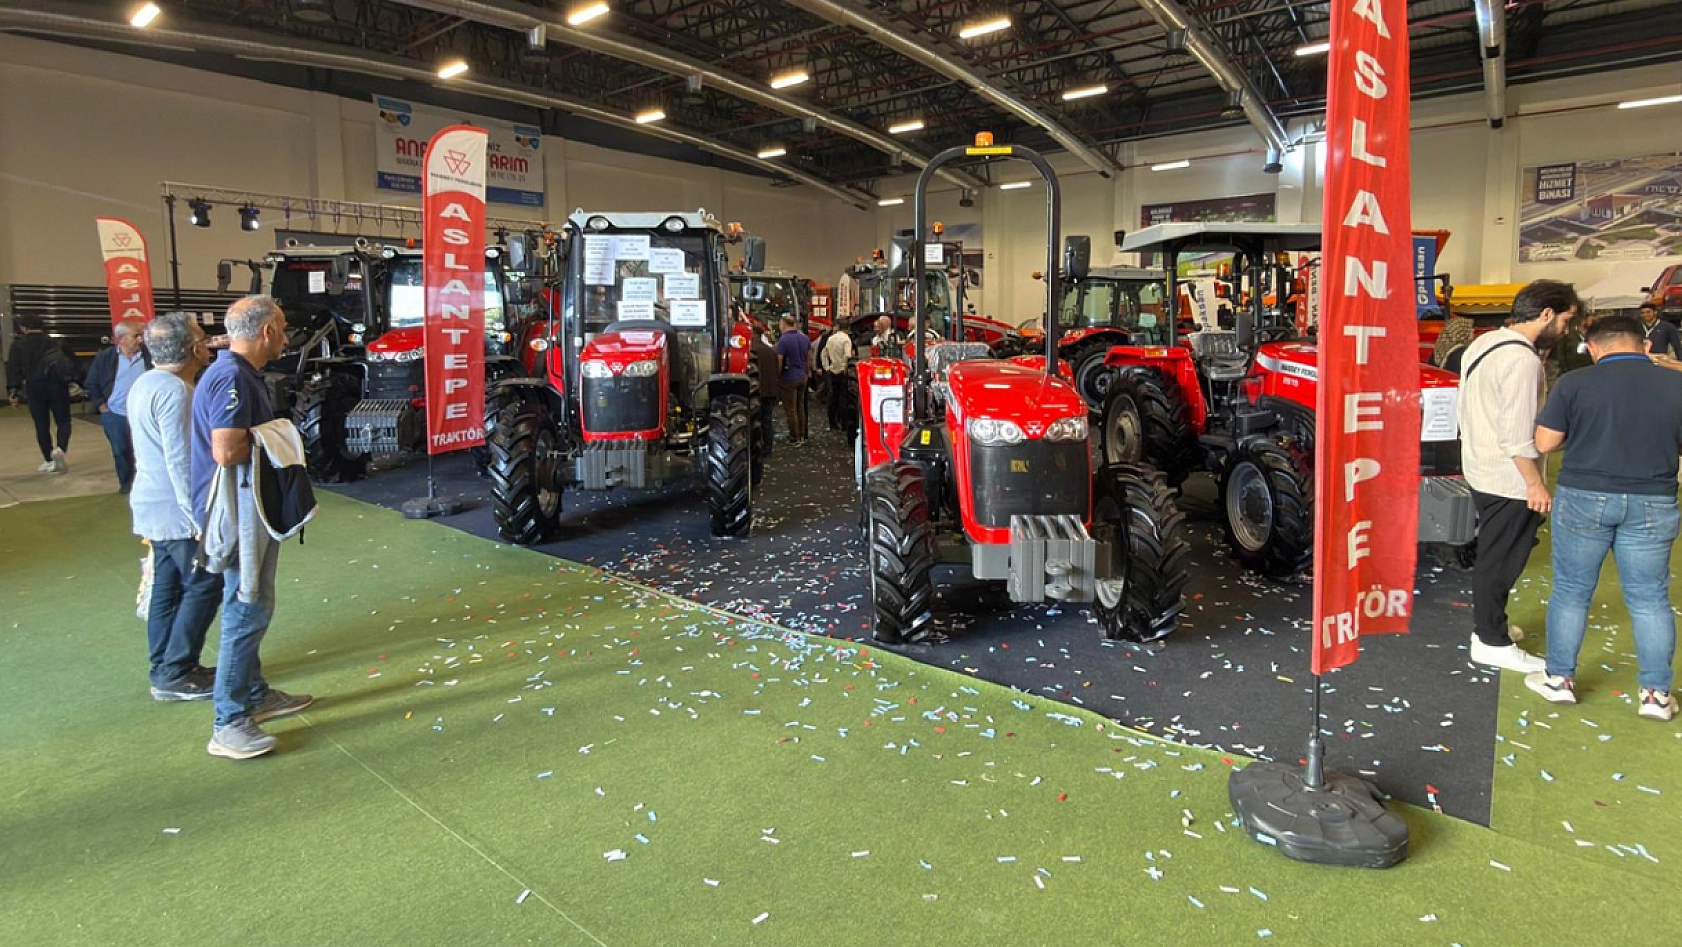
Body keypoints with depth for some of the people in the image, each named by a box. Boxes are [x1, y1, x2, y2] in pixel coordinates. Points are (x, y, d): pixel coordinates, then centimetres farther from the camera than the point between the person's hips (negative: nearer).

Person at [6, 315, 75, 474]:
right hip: (58, 386, 1)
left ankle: (49, 461, 9)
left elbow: (13, 369, -2)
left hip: (35, 388, -1)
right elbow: (71, 364, 7)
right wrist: (72, 382, 15)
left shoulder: (18, 345, 2)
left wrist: (13, 391, -1)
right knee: (63, 422, 7)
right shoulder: (56, 343, 9)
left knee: (41, 425, 7)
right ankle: (60, 449, -21)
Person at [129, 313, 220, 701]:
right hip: (177, 509, -10)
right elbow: (180, 460, -24)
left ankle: (165, 670, 20)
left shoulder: (145, 382, 12)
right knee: (204, 586, -2)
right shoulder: (175, 391, -20)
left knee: (168, 588, 13)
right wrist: (200, 517, -22)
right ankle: (175, 675, 3)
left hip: (154, 506, 10)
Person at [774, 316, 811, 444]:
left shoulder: (783, 339, -18)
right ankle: (802, 436, 21)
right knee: (800, 407, 16)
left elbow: (779, 361, -20)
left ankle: (794, 439, 6)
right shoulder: (804, 337, 4)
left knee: (791, 410, 1)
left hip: (788, 378, -7)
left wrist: (777, 376, -6)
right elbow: (810, 358, 12)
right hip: (802, 377, 7)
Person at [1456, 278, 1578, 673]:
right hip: (1509, 479, -10)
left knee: (1492, 555, 21)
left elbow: (1466, 409, 16)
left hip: (1480, 470, 10)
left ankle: (1488, 623, 33)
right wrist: (1536, 484, -18)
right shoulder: (1522, 360, -21)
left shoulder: (1483, 343, 8)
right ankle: (1492, 642, 10)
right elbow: (1518, 435, -23)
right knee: (1501, 561, 0)